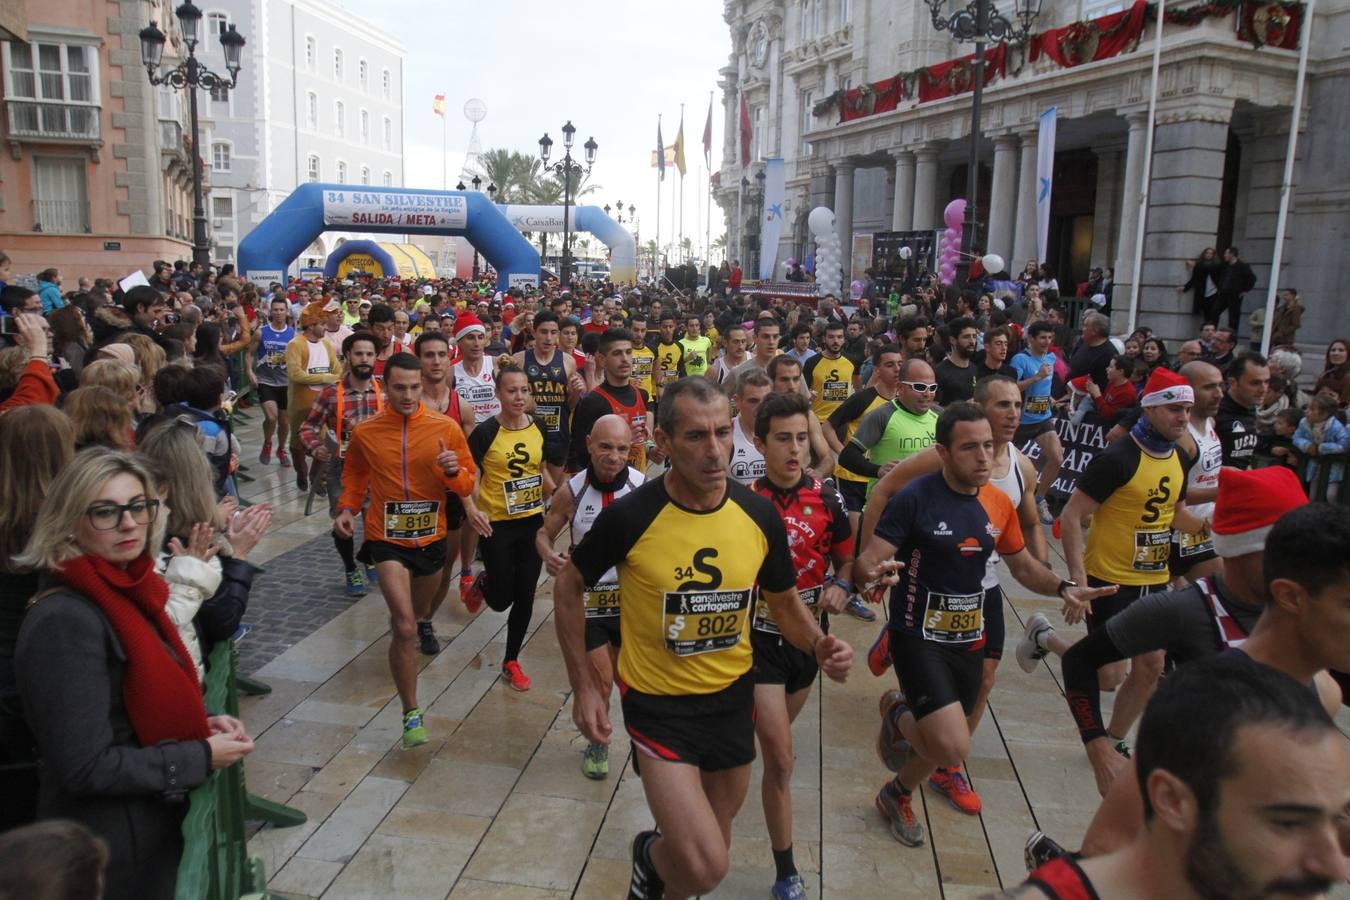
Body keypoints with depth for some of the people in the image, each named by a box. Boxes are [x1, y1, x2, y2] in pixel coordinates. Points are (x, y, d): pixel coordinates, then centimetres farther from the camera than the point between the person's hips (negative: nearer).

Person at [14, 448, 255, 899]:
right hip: (110, 847, -8)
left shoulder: (124, 590, 3)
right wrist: (202, 757, -18)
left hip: (156, 821, 8)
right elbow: (85, 766, -25)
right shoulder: (65, 621, -24)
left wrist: (202, 724, -2)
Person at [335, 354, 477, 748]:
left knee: (418, 614, 25)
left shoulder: (446, 428, -9)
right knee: (405, 626, -14)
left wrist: (454, 471, -24)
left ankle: (402, 652, 62)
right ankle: (412, 715, -2)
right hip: (387, 538, -2)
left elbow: (469, 482, -3)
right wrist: (347, 508, -4)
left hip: (431, 538, 3)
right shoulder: (365, 432, -7)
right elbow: (355, 475, 12)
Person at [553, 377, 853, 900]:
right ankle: (650, 856, 21)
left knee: (711, 853, 21)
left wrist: (819, 646, -14)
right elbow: (568, 588, -4)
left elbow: (785, 602, 6)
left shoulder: (760, 515, -10)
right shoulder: (628, 516, -21)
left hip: (733, 697, 4)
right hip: (657, 702, -4)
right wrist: (584, 685, -7)